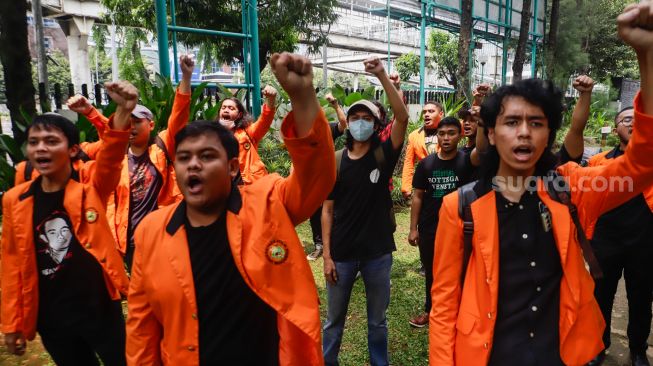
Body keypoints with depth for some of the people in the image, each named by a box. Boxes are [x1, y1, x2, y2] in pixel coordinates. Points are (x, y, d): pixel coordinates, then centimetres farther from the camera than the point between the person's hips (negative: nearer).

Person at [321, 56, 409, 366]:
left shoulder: (383, 156, -4)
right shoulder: (335, 161, -2)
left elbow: (403, 117, -19)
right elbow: (327, 210, -1)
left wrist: (382, 76, -24)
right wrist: (326, 254, -5)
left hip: (378, 252, 0)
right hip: (342, 253, 1)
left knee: (378, 320, 17)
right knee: (334, 319, 16)